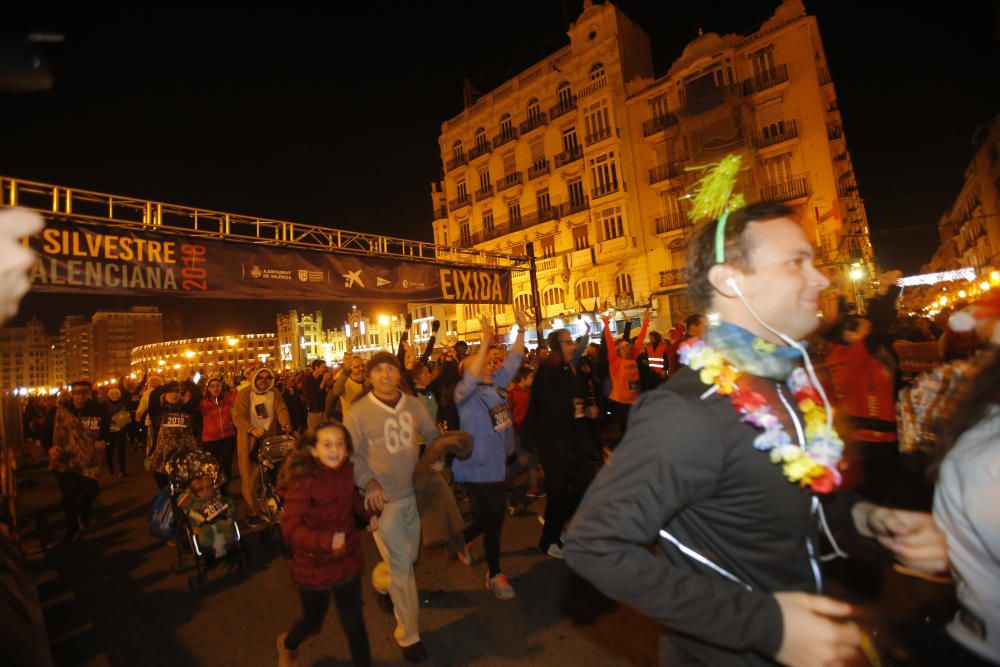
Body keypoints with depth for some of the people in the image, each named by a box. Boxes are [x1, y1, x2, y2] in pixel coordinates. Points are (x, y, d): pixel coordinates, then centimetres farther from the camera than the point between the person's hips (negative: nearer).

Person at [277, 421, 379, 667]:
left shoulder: (346, 471, -10)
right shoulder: (303, 482, -26)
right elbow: (290, 528, -28)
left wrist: (368, 513, -2)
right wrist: (326, 540, -40)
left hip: (347, 562, 3)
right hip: (313, 567, -3)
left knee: (354, 623, 12)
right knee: (313, 622, 23)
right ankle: (287, 645, 58)